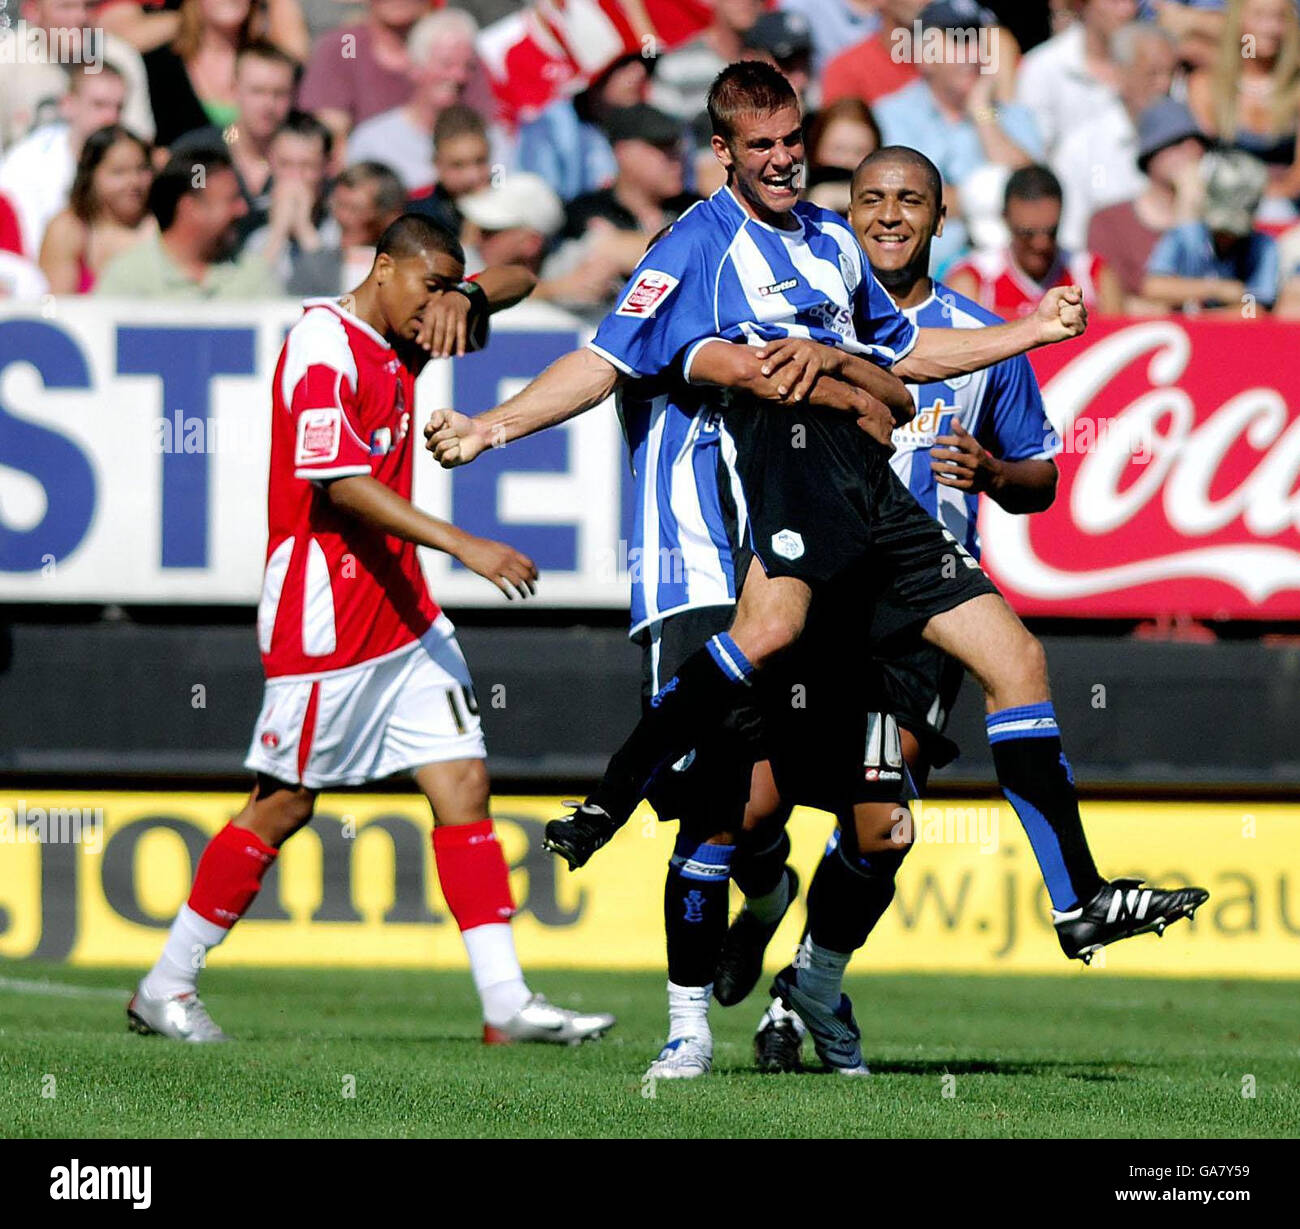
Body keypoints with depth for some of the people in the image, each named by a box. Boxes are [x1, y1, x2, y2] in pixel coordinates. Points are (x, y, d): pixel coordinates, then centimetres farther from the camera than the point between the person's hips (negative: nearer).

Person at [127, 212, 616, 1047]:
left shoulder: (403, 337, 12)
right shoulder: (323, 346, -14)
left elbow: (518, 283, 20)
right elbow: (345, 487, -22)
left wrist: (467, 296, -5)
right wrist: (467, 548, -27)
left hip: (402, 609, 8)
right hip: (324, 613, -8)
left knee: (463, 782, -1)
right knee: (285, 805, -1)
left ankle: (507, 1001, -4)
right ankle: (165, 988, 11)